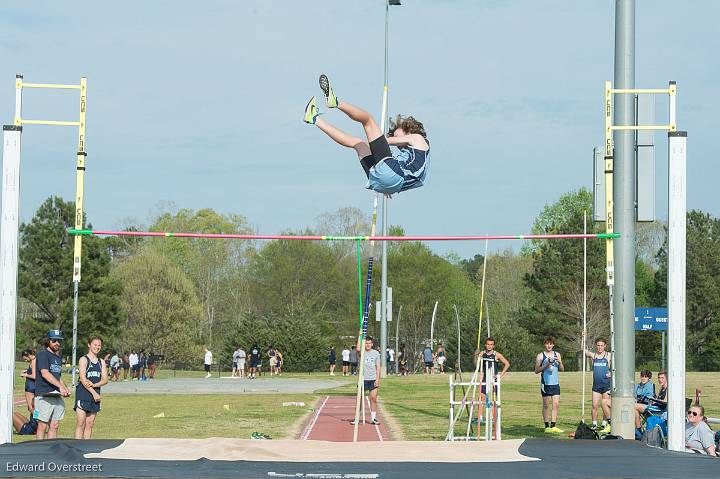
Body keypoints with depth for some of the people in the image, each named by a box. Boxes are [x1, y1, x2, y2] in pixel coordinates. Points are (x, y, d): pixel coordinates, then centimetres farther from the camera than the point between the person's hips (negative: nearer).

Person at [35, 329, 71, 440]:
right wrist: (60, 386, -26)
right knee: (42, 426, -4)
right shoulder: (42, 354, -6)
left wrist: (65, 388, 9)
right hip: (44, 395, -8)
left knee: (55, 426, 7)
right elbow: (45, 373, -19)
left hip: (57, 396, 8)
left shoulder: (58, 357, 19)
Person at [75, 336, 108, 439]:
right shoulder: (83, 360, -3)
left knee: (90, 424, 6)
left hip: (95, 394, 6)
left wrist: (94, 385, -14)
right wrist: (94, 393, -14)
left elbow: (105, 380, 5)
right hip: (83, 394, -6)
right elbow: (83, 380, -11)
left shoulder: (101, 362, 14)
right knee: (80, 423, -9)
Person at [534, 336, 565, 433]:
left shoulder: (557, 355, 12)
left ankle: (553, 426, 1)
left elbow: (562, 370, 15)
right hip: (546, 384, -4)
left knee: (556, 404, -2)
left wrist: (559, 362, -5)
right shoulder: (540, 356, 0)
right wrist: (546, 365, -14)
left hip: (555, 383, 4)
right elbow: (536, 371, -1)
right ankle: (547, 426, 5)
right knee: (546, 405, 0)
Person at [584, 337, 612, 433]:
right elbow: (583, 350, -4)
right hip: (596, 385, 2)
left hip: (607, 383, -2)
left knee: (605, 404, -1)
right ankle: (594, 425, 5)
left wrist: (611, 373, -12)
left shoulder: (609, 356, 2)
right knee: (595, 405, -1)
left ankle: (604, 425, 7)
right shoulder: (593, 355, 7)